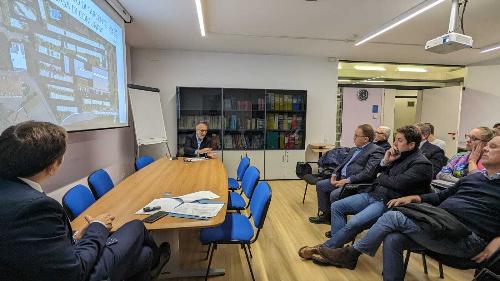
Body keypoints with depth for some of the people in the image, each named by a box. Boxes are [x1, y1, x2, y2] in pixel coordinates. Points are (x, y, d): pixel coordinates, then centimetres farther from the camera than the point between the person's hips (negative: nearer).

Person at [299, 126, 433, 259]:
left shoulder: (422, 164, -10)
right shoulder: (400, 154, 12)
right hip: (373, 194, 8)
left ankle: (325, 248, -8)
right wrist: (385, 161, -5)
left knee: (354, 222, -26)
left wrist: (380, 178, -1)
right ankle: (337, 246, -1)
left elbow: (396, 183, -20)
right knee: (336, 206, -1)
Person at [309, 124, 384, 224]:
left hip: (356, 183, -9)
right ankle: (326, 215, 17)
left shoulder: (376, 151, -10)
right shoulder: (354, 149, 17)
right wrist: (335, 174, 3)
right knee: (320, 185, 5)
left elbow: (368, 172, -20)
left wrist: (348, 180, -22)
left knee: (334, 194, -27)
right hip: (341, 178, 9)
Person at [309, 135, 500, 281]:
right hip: (442, 225, 6)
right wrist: (413, 198, 12)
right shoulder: (472, 178, 22)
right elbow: (441, 197, 26)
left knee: (393, 217, -18)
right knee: (392, 240, -17)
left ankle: (351, 254, -4)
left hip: (467, 237, -6)